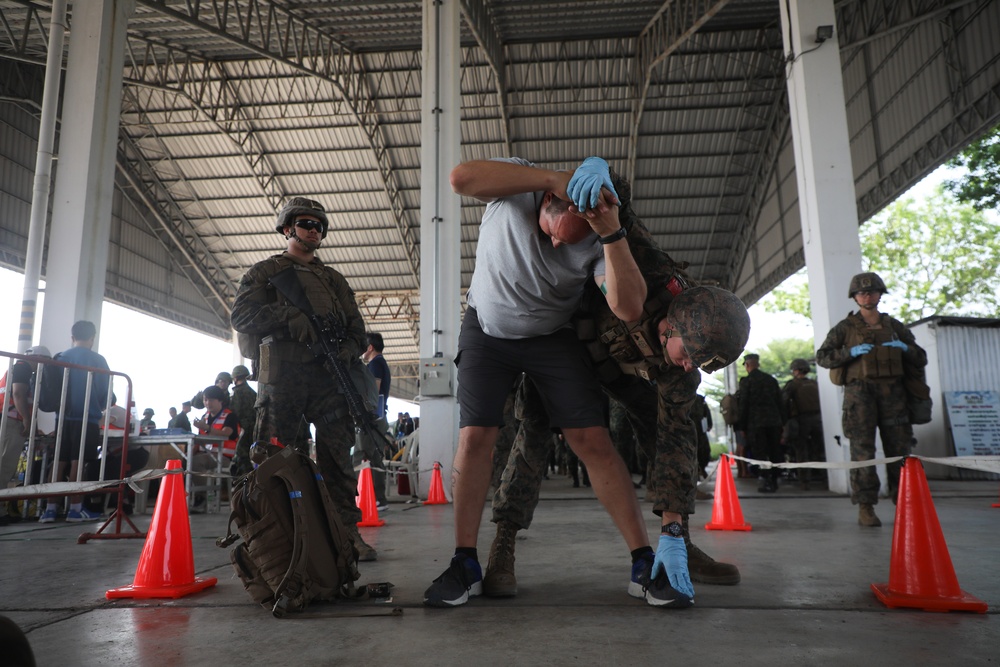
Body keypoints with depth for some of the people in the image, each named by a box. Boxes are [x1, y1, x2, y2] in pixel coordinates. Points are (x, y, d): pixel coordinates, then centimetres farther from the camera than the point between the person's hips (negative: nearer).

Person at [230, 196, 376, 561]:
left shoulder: (334, 279, 26)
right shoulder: (265, 271, 16)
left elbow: (356, 324, 18)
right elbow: (242, 315, 2)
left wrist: (350, 347, -5)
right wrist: (288, 315, -14)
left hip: (329, 376, 3)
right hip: (280, 377, -2)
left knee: (338, 456, -1)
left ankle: (347, 531, 2)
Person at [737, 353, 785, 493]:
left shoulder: (746, 381, -4)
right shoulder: (771, 379, 12)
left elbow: (743, 405, -5)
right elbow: (780, 402, 12)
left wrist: (742, 427, -1)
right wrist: (782, 422, 16)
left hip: (756, 422, -5)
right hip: (774, 421, 5)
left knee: (761, 454, -3)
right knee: (774, 452, 11)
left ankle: (765, 482, -5)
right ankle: (773, 481, 17)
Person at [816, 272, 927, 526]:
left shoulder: (894, 326, 16)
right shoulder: (845, 328, 8)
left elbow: (921, 359, 18)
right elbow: (822, 356, 2)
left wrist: (905, 348, -3)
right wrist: (850, 352, -12)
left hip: (892, 393, 3)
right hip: (860, 391, -3)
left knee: (900, 447, 2)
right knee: (863, 449, -5)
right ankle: (865, 508, -3)